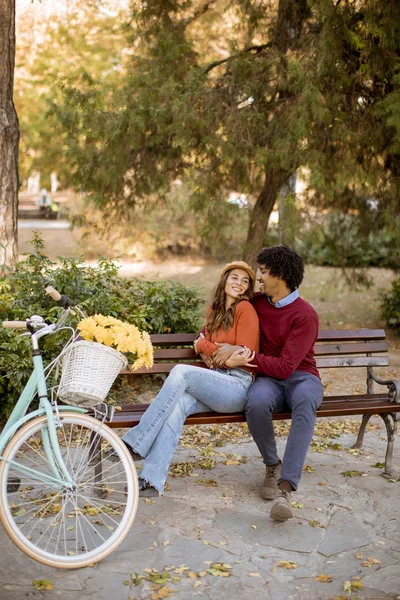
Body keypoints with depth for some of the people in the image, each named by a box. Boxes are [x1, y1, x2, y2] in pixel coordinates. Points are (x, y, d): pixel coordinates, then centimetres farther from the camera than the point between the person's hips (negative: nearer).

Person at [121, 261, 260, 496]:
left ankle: (136, 444, -28)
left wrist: (207, 346, 5)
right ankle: (152, 480, -34)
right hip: (217, 383, 6)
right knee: (177, 403, -26)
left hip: (238, 386, -6)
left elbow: (244, 355, -6)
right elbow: (201, 344, 18)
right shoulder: (215, 310, 22)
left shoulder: (245, 309, -1)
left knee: (181, 371, -27)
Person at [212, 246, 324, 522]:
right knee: (257, 401, -36)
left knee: (306, 401, -42)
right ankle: (272, 466, -11)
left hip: (301, 377, -3)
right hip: (269, 378, 3)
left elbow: (285, 366, -19)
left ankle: (286, 487, -48)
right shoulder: (258, 303, 8)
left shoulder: (305, 315, -11)